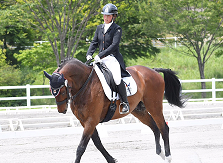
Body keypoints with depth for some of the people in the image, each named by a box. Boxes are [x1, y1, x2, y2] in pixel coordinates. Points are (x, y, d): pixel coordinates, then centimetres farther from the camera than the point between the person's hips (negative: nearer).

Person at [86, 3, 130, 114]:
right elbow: (94, 42, 13)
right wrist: (89, 54, -7)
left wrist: (100, 55, -23)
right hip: (100, 59, 7)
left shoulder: (117, 29, -4)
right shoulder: (99, 28, 15)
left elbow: (114, 45, -15)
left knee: (117, 78, -28)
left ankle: (125, 103, -16)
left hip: (113, 58, -7)